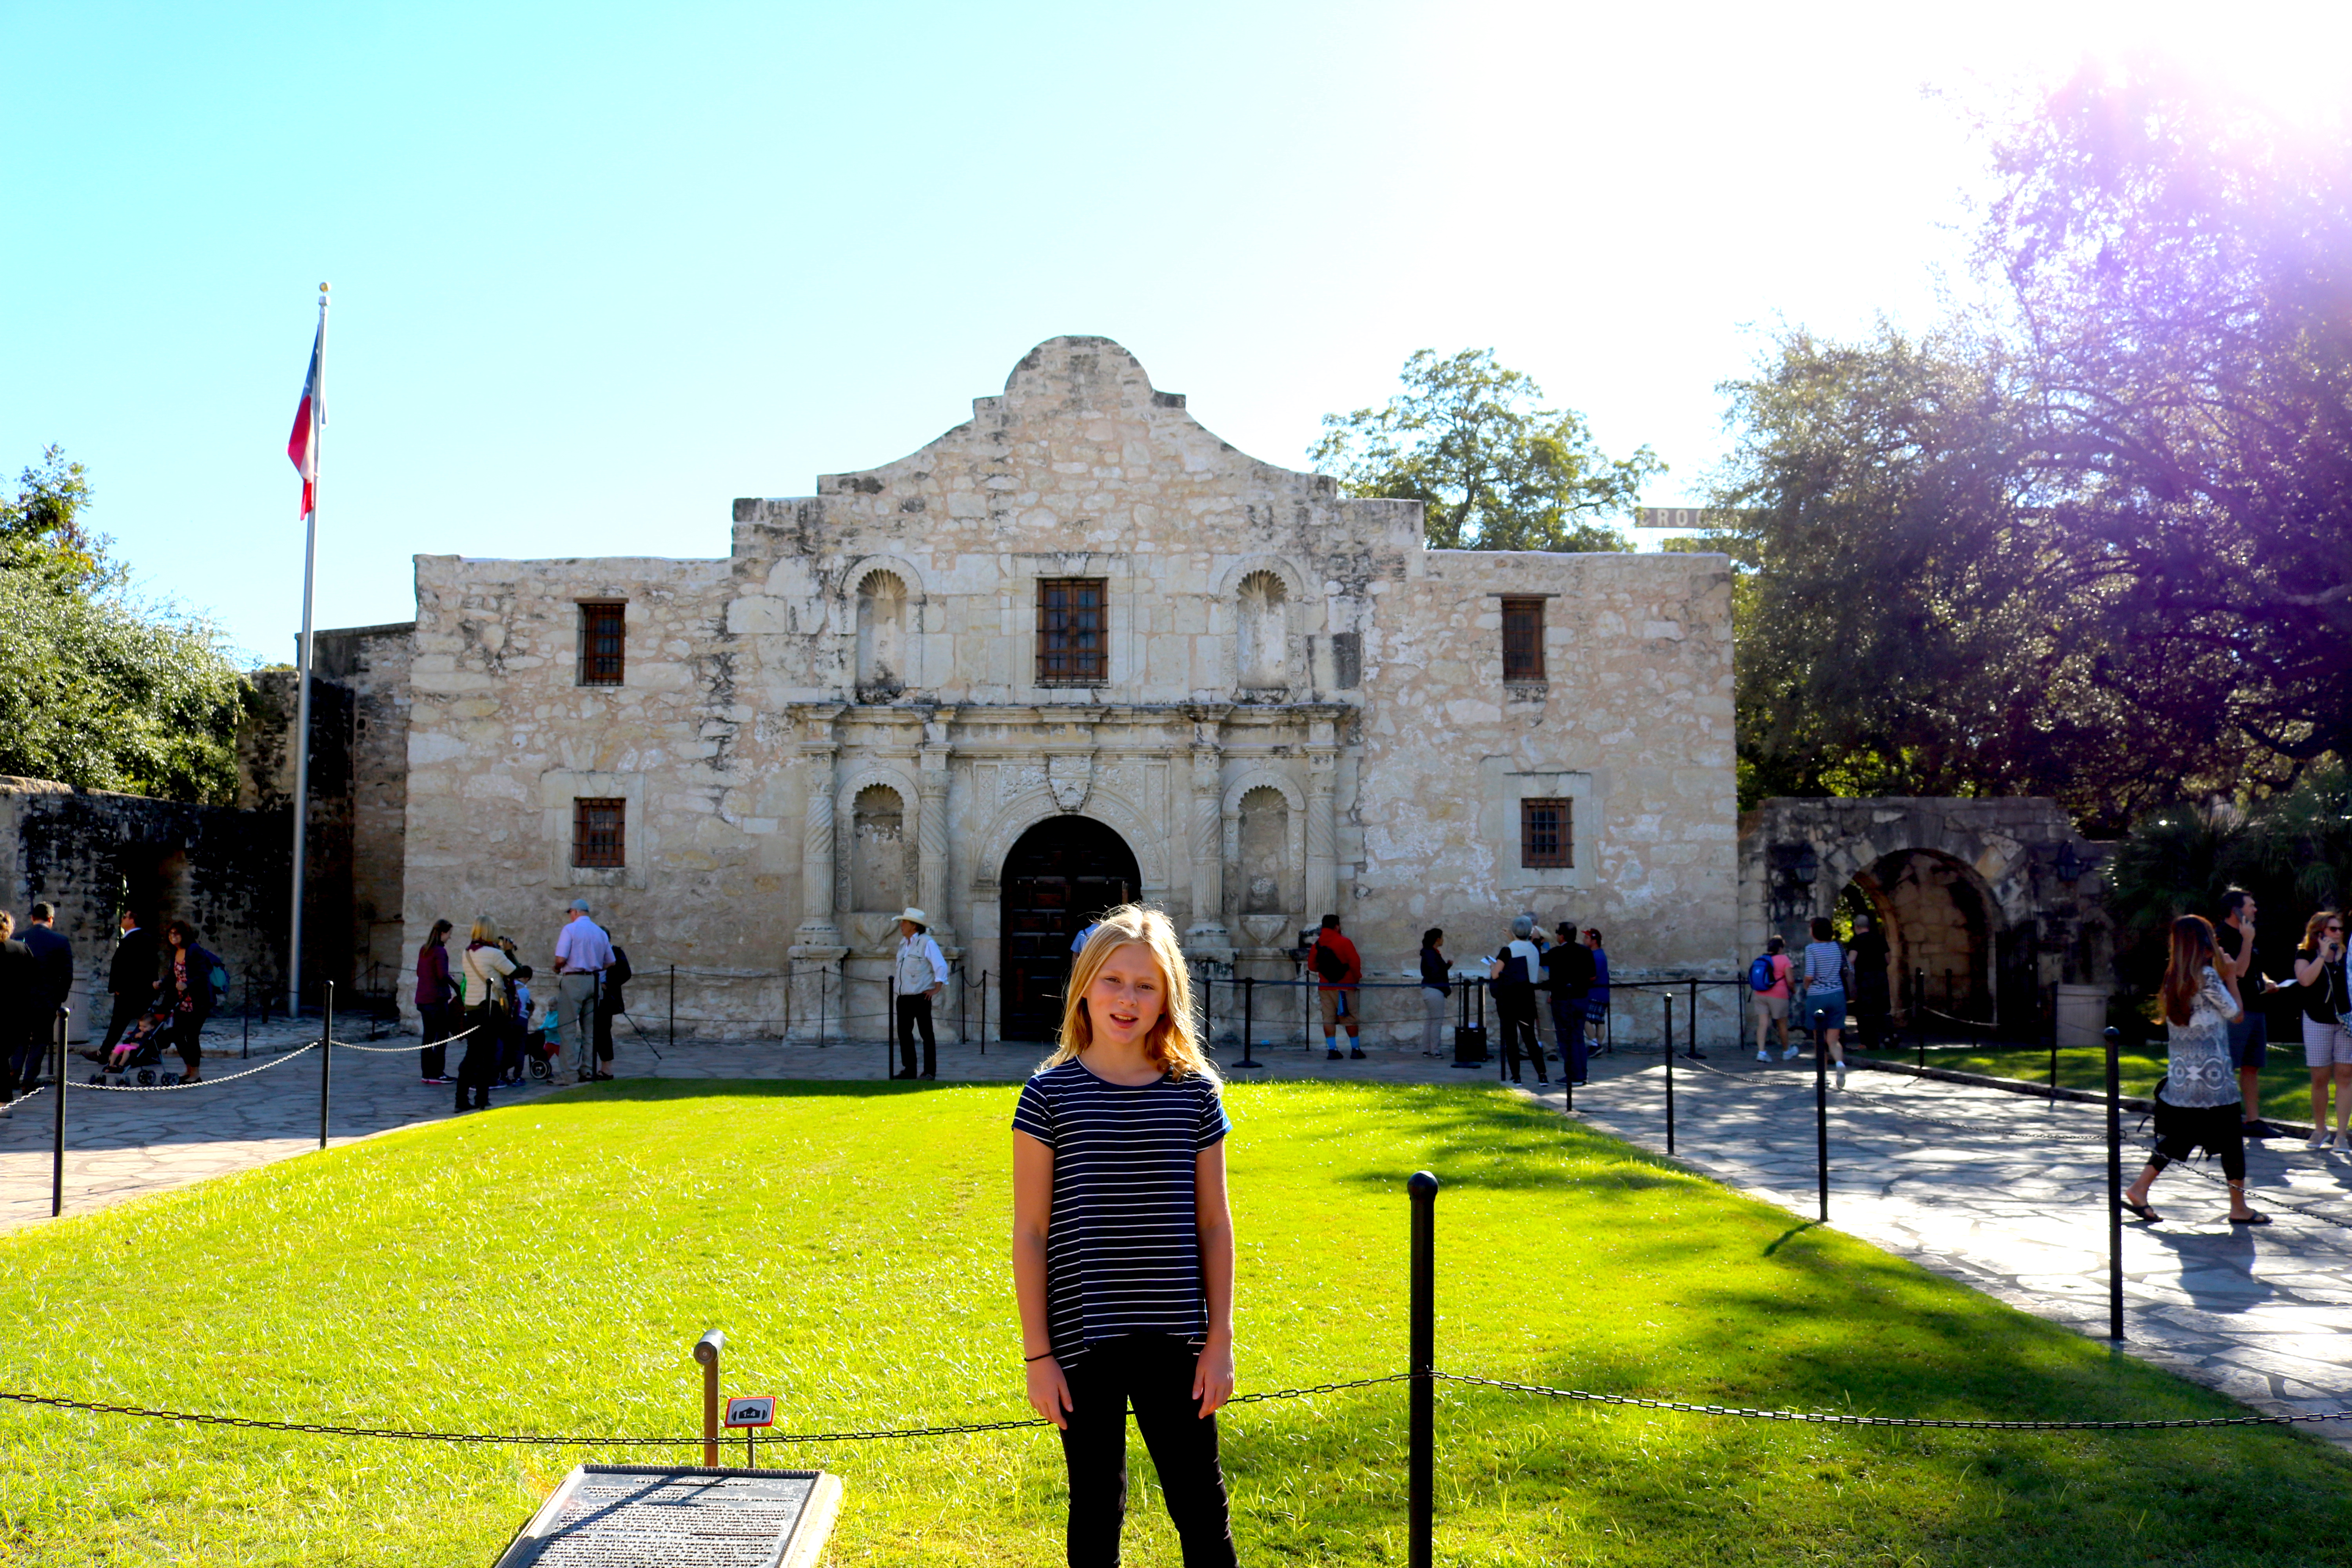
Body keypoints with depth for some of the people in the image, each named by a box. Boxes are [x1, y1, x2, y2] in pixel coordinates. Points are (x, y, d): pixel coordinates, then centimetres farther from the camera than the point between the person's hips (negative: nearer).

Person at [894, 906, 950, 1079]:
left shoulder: (927, 943, -8)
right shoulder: (904, 943, 16)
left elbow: (941, 966, -11)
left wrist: (937, 989, -14)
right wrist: (895, 990, 19)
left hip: (920, 997, -8)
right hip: (903, 998, 8)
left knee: (926, 1034, -2)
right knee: (904, 1033, 8)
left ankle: (930, 1071, 1)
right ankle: (909, 1069, 15)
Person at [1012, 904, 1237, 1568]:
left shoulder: (1196, 1095, 0)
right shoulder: (1050, 1095, -5)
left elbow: (1213, 1224, 5)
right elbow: (1030, 1232, -3)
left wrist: (1221, 1339, 3)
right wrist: (1037, 1355, -5)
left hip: (1173, 1339, 2)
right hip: (1083, 1340, -1)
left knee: (1202, 1507, 9)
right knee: (1096, 1511, 12)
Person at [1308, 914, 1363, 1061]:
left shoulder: (1317, 944, 5)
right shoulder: (1344, 943, -8)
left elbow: (1312, 965, 8)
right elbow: (1355, 963, -11)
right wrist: (1357, 979, 3)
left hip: (1325, 987, 4)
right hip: (1344, 987, -4)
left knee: (1328, 1018, 4)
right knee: (1350, 1018, 2)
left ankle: (1332, 1049, -1)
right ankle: (1356, 1049, 4)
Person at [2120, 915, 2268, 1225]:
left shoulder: (2173, 977, 8)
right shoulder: (2207, 975, -14)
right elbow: (2234, 1011, -5)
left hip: (2181, 1075, 7)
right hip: (2211, 1074, -7)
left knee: (2177, 1136, 12)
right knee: (2230, 1138, 4)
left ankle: (2138, 1190, 6)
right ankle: (2239, 1208, 11)